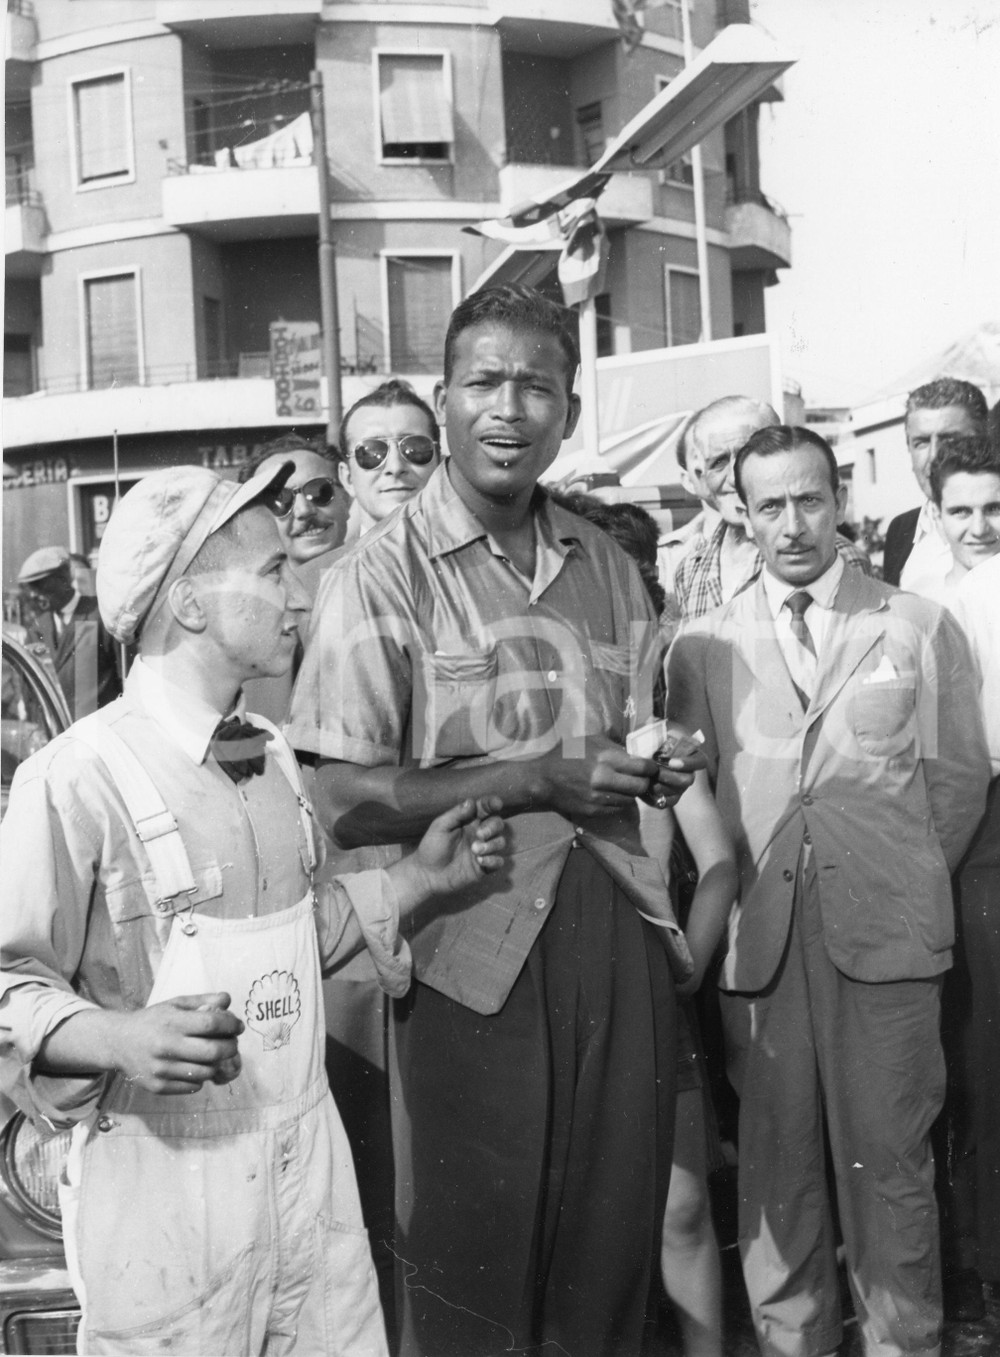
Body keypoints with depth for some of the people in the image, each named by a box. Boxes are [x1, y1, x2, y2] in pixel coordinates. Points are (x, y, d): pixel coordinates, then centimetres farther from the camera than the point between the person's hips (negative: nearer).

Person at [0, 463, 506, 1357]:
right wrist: (121, 1039, -30)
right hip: (169, 1176, -6)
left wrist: (417, 878, 9)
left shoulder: (272, 758, 8)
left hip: (310, 1158, 7)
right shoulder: (80, 778, -17)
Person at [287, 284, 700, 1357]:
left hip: (617, 934, 5)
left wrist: (660, 767, -3)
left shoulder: (606, 566, 11)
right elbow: (346, 802, -13)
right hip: (475, 950, -5)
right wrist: (540, 781, -16)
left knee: (614, 1249, 17)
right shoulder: (382, 576, -8)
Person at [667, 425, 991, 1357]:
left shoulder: (920, 628, 5)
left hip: (886, 931, -1)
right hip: (756, 935, 1)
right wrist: (725, 900, 4)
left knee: (889, 1159, 5)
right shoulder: (703, 646, 6)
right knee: (775, 1158, 9)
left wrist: (906, 883, 9)